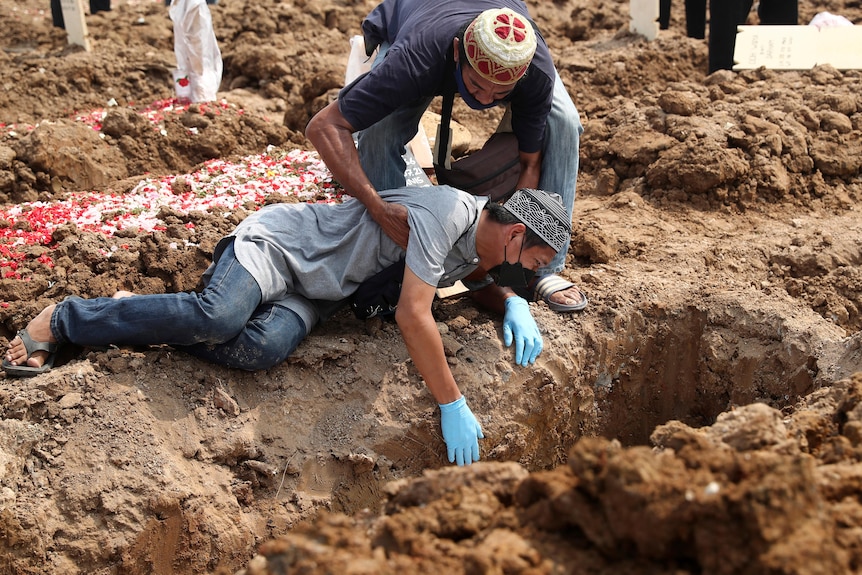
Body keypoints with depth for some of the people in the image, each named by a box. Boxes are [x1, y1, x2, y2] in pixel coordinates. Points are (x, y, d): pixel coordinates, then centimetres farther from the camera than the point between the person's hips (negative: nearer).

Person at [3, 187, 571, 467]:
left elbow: (483, 277, 27)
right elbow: (413, 314, -30)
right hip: (277, 241, -7)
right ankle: (66, 319, -11)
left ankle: (140, 317, -7)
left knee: (262, 348, -26)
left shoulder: (479, 239, 4)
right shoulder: (446, 212, -24)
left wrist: (513, 303, 3)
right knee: (218, 317, -34)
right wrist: (452, 405, -27)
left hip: (312, 295, 7)